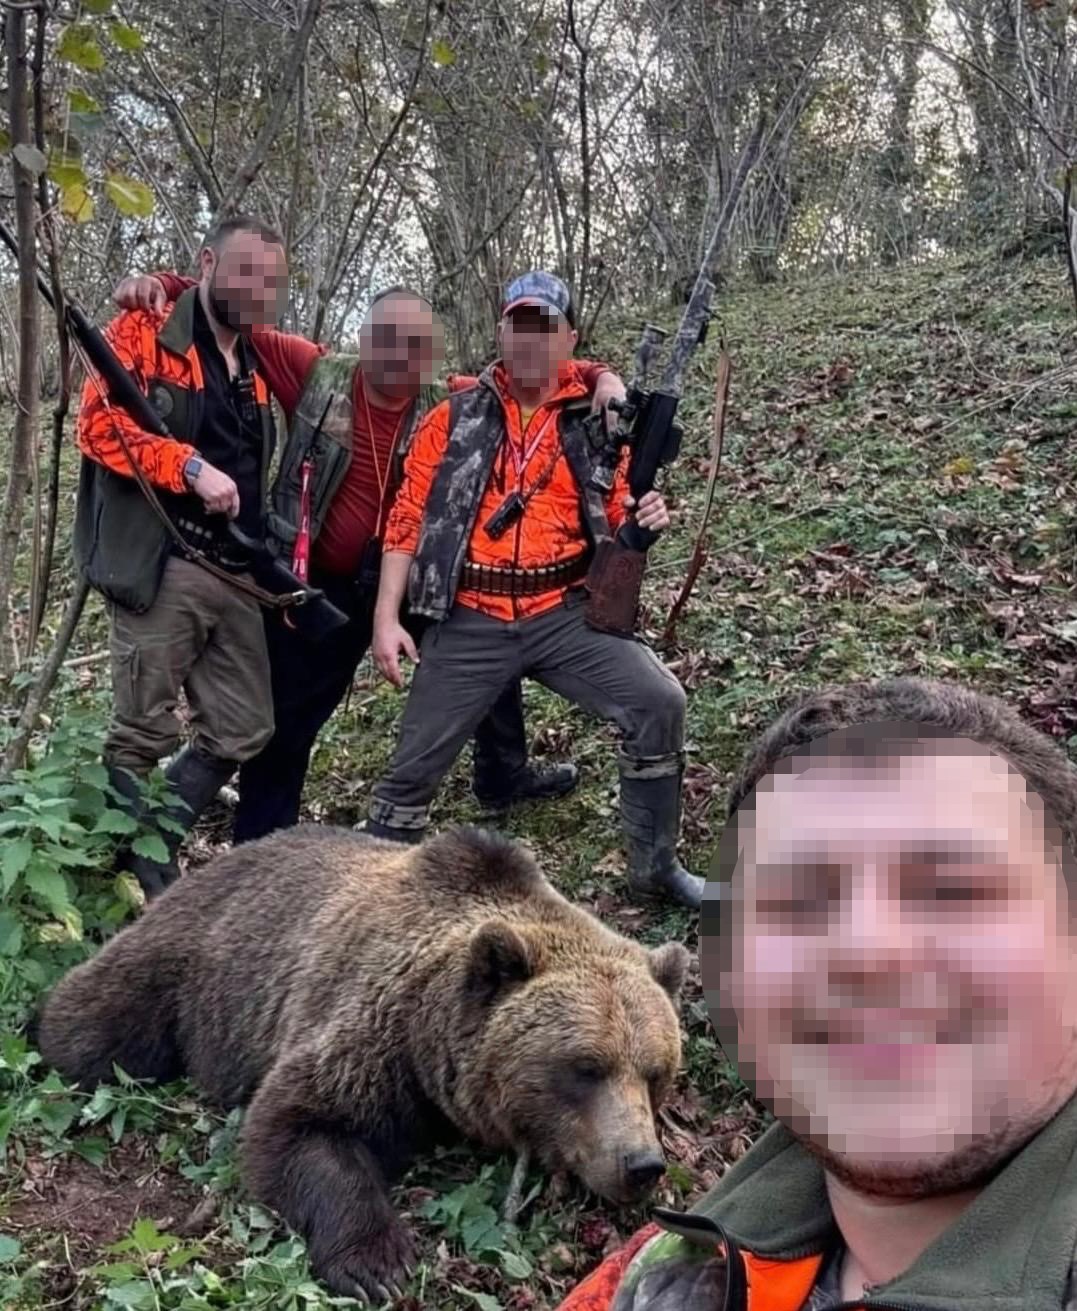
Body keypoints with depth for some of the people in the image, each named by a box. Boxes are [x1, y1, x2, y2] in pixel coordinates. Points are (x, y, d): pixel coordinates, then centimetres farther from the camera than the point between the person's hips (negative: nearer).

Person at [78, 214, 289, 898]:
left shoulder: (256, 361, 19)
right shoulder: (144, 333, -2)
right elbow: (100, 422, -15)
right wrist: (191, 466, -23)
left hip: (237, 574, 8)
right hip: (162, 566, -7)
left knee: (243, 731, 9)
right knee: (146, 734, -3)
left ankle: (154, 854, 21)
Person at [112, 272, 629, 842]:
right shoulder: (317, 374, -11)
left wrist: (600, 377, -19)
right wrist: (161, 284, -21)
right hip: (319, 585, -2)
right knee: (282, 724, 8)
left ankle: (503, 774, 42)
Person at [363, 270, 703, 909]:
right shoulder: (455, 419, 4)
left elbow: (615, 524, 12)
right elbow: (408, 521, 2)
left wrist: (646, 521, -12)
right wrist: (387, 616, -6)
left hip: (566, 615, 1)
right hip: (471, 622, -1)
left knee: (660, 703, -14)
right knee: (415, 766, 3)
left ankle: (656, 865, 6)